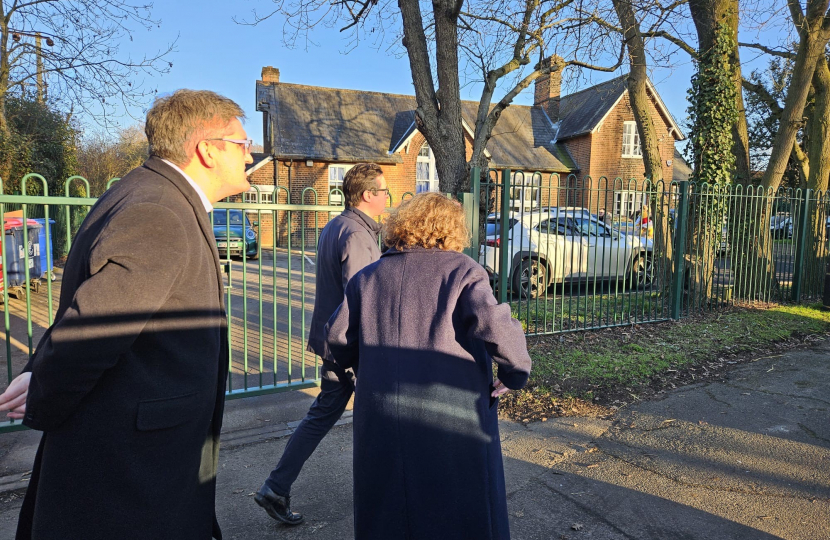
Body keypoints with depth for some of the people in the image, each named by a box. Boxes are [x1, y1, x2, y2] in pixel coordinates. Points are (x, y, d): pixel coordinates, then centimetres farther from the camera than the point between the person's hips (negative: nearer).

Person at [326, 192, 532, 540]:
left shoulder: (368, 277, 8)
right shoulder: (462, 270, -6)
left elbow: (338, 336, 9)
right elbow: (495, 326, -19)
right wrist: (516, 373, -3)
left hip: (381, 419, 4)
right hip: (452, 419, -4)